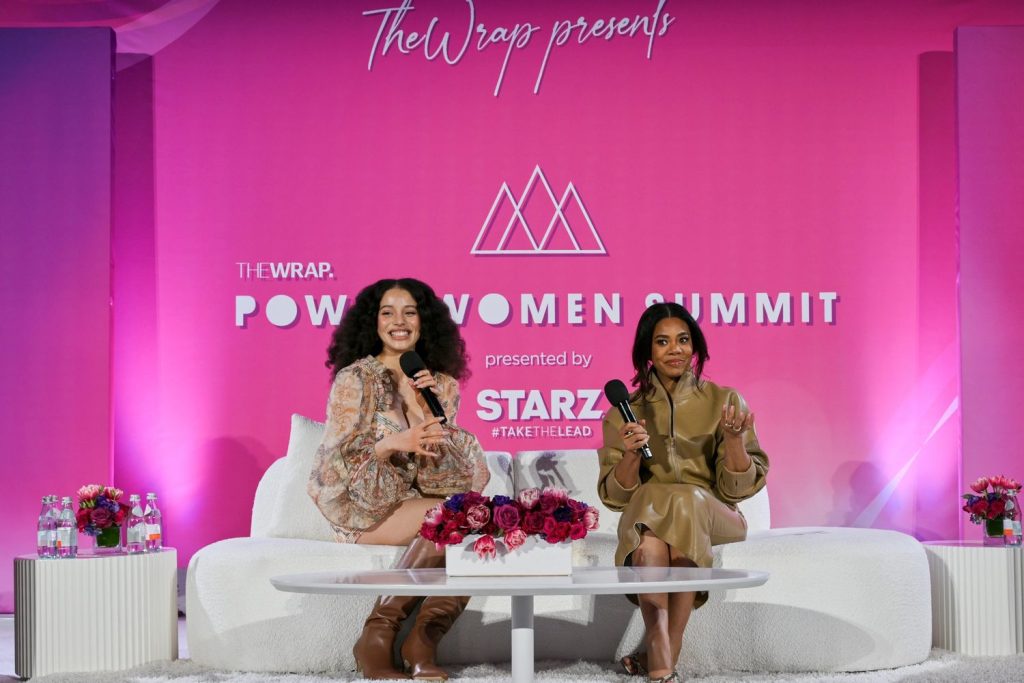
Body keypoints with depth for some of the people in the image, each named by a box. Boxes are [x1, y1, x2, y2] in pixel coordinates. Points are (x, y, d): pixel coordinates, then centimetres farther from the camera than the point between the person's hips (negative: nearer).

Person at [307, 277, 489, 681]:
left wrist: (417, 405, -11)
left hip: (418, 499, 5)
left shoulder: (440, 385, 12)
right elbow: (339, 459, -10)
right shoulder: (355, 379, -2)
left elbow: (441, 464, 2)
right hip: (362, 505, -5)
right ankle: (377, 637, -25)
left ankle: (422, 643, -26)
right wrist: (392, 444, -27)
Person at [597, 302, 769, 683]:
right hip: (646, 517, 1)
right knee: (650, 542, -35)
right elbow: (615, 497, 4)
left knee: (688, 501, -35)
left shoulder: (724, 401, 6)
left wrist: (734, 438, -18)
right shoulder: (626, 411, 9)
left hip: (714, 518, -1)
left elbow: (738, 488, 0)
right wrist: (630, 454, -15)